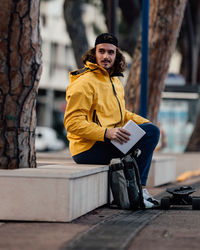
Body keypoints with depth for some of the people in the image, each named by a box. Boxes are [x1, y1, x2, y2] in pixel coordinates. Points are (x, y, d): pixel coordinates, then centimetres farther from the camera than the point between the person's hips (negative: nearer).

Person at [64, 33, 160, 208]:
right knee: (151, 133, -19)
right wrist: (106, 133, -29)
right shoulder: (84, 82, -12)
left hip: (109, 140, 9)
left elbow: (121, 114, 27)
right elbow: (72, 123, -18)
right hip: (87, 149, -9)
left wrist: (144, 122, 8)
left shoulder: (115, 81, 18)